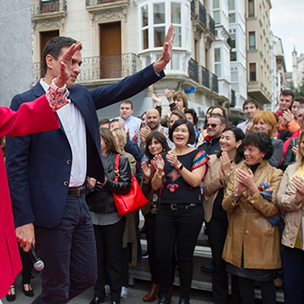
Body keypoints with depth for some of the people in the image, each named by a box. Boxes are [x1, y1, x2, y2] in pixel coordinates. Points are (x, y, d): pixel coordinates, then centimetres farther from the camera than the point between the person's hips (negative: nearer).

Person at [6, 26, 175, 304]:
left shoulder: (81, 96, 11)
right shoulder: (26, 102, -9)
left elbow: (120, 90, 8)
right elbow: (15, 164, -12)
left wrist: (159, 65, -5)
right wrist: (23, 221, -15)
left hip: (80, 202, 7)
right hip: (52, 208, -7)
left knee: (86, 277, 17)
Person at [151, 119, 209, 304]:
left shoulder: (198, 155, 2)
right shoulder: (164, 156, 11)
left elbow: (195, 181, -11)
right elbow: (155, 186, 9)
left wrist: (178, 164, -21)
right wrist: (160, 170, -11)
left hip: (190, 211, -3)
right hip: (166, 211, 3)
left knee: (185, 256, 6)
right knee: (162, 256, 3)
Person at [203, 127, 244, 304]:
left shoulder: (245, 163, -6)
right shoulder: (213, 160, 4)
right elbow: (207, 189, 0)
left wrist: (228, 172, -18)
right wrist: (221, 178, -15)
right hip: (215, 215, 3)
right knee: (218, 261, 12)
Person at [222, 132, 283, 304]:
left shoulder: (275, 174, -5)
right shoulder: (237, 172, 6)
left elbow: (272, 210, -13)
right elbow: (226, 206, 0)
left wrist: (253, 188, -22)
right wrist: (238, 193, -19)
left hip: (262, 237, -3)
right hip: (239, 236, 4)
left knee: (265, 281, 7)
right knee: (243, 280, 12)